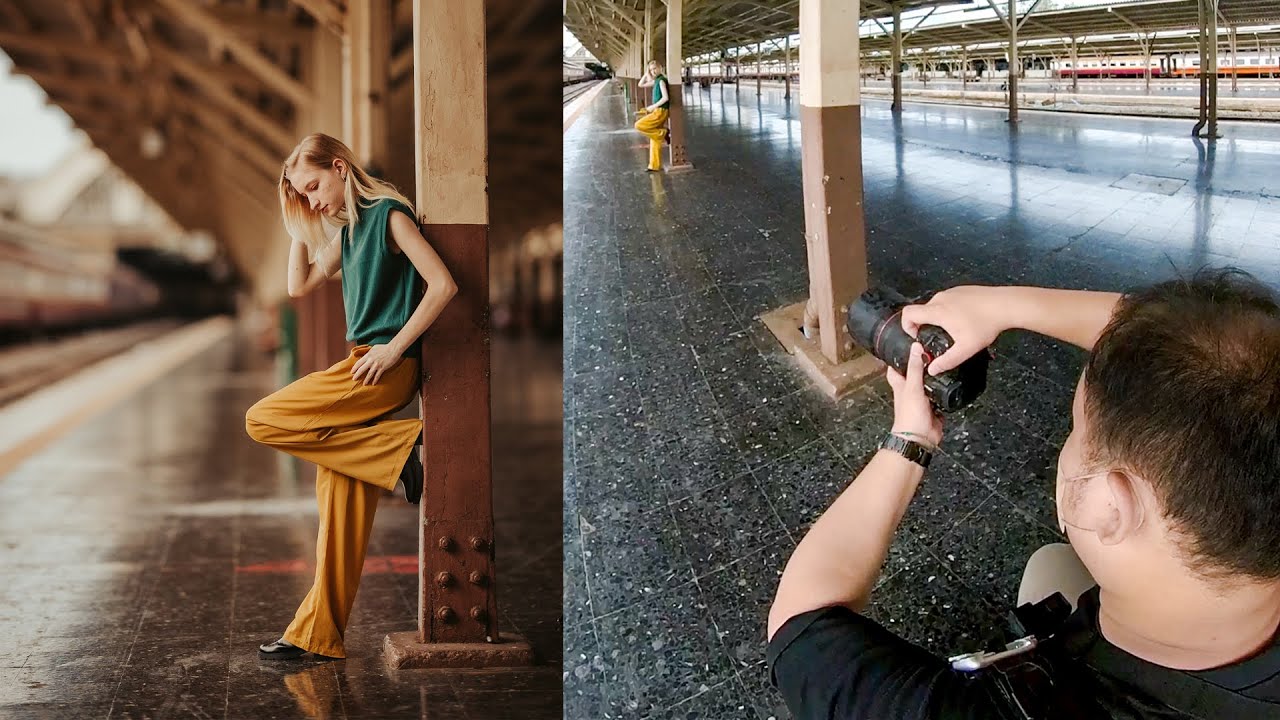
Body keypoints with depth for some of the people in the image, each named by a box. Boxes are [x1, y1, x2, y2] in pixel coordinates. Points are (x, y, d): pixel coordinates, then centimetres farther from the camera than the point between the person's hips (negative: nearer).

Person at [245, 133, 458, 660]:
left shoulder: (390, 214, -7)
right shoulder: (348, 229, 18)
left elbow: (443, 285, -16)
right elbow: (299, 285, 23)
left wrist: (394, 348, -18)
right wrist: (302, 225, 16)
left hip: (388, 368, -8)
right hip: (364, 366, 8)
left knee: (263, 421, -14)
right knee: (340, 499, 6)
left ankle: (398, 446, -14)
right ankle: (318, 633, 9)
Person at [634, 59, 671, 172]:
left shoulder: (661, 80, -12)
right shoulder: (656, 81, 14)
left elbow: (665, 97, -22)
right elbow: (641, 84, 24)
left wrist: (653, 106, -16)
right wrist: (646, 74, 13)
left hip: (660, 111, -9)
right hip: (657, 112, 9)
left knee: (639, 125, -15)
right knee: (654, 141, 10)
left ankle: (663, 133, -9)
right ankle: (655, 166, 14)